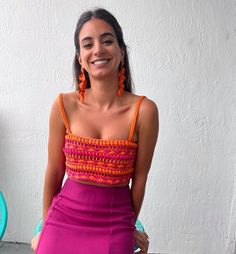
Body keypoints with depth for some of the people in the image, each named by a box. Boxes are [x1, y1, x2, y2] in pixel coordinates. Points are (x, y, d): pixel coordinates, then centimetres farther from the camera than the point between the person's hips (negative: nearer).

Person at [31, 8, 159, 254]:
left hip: (114, 227, -1)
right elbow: (54, 172, -1)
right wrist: (46, 228, 10)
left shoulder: (144, 110, -14)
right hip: (64, 218, 1)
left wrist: (128, 227, 8)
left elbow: (139, 179, -4)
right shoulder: (64, 105, -9)